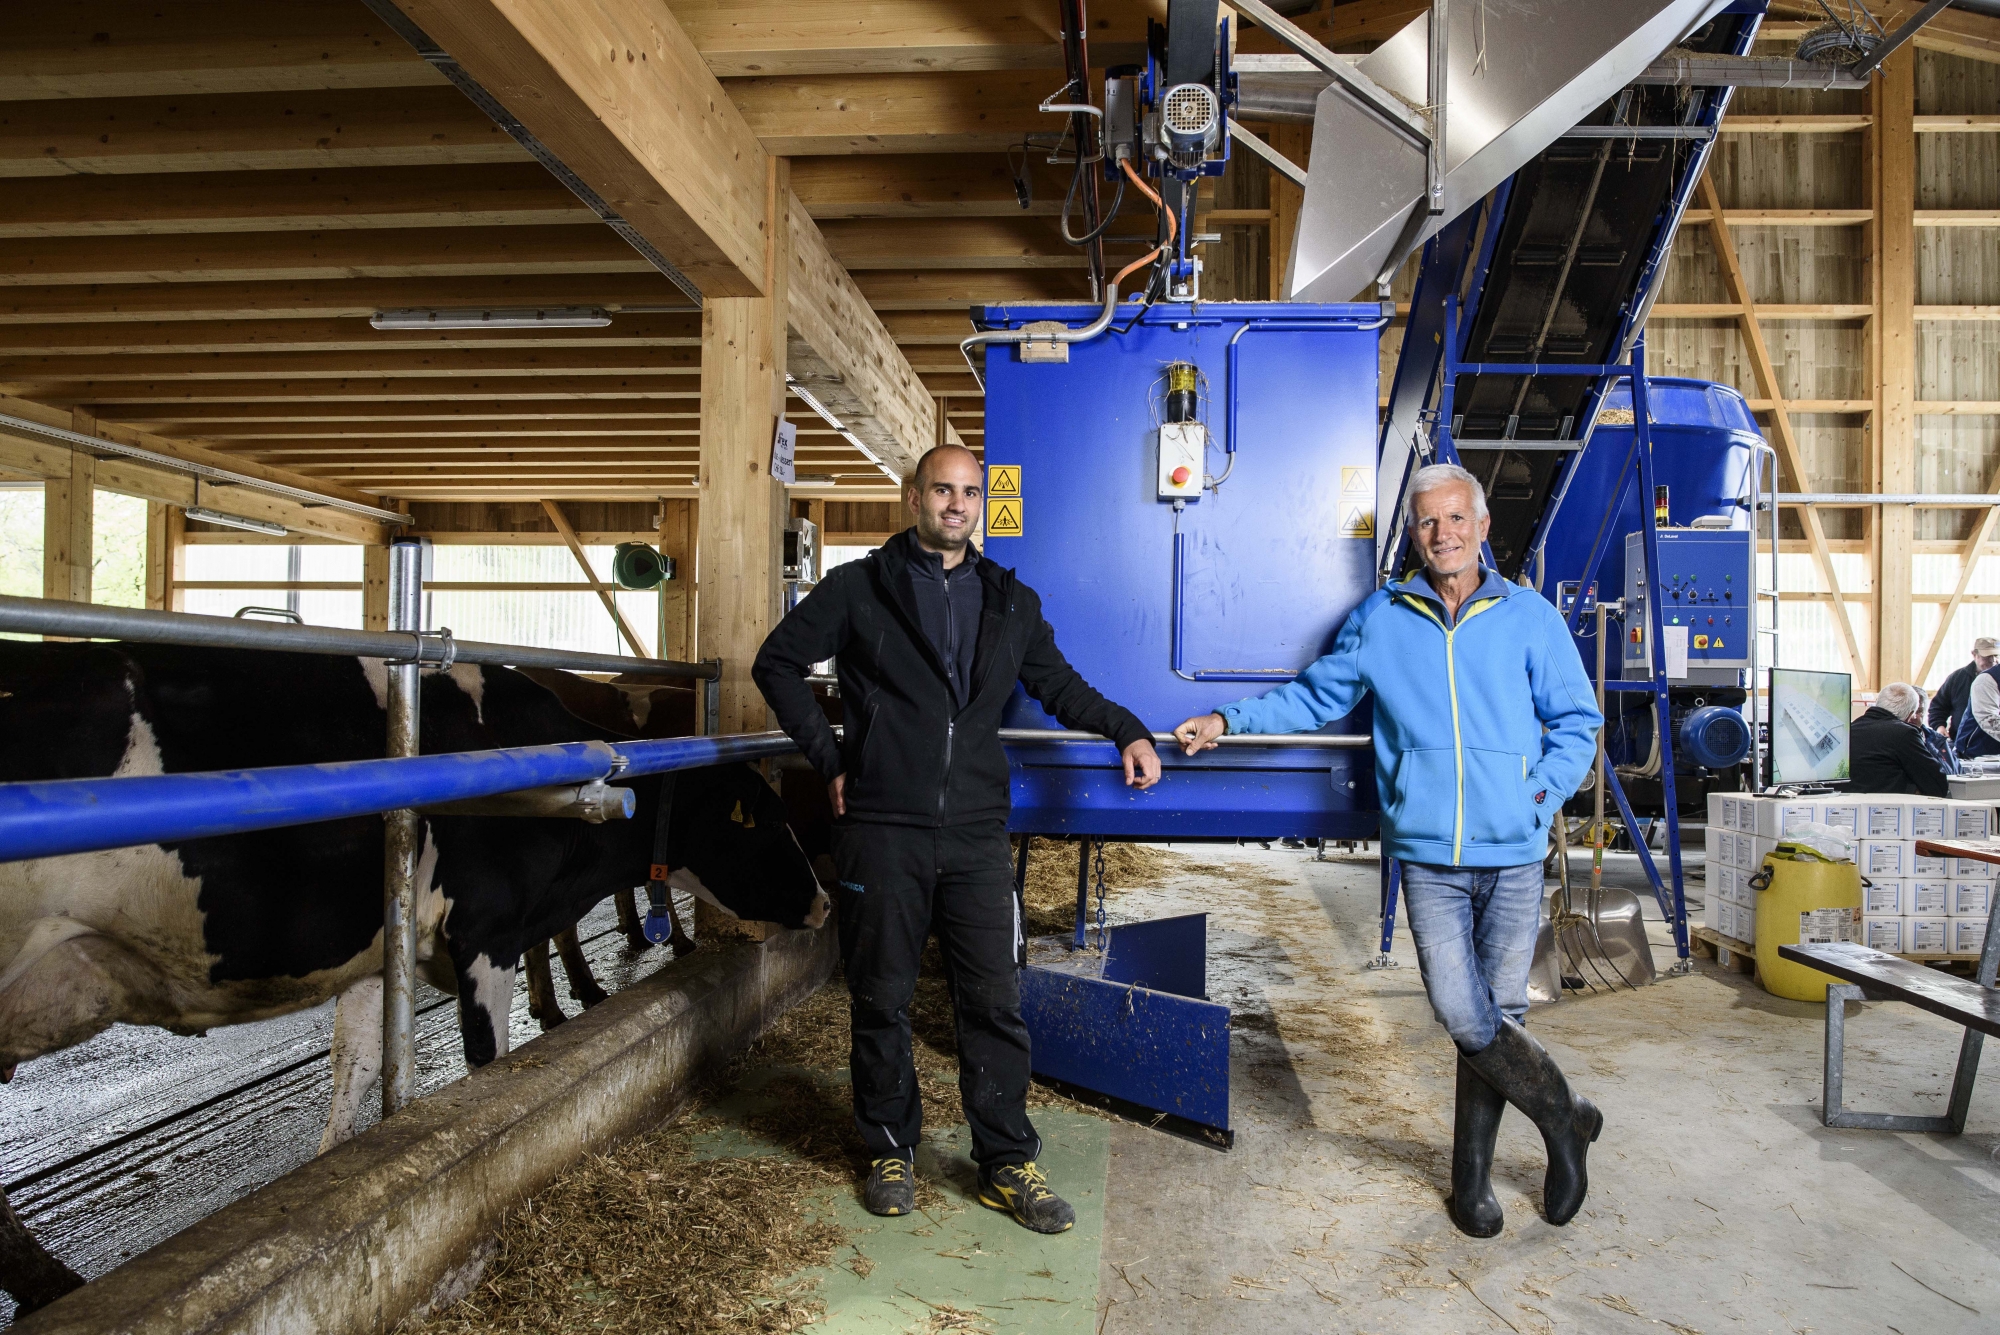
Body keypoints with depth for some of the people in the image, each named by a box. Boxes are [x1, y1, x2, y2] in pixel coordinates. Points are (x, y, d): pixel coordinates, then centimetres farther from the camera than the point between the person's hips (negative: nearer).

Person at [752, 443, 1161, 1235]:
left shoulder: (1010, 602, 13)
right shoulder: (861, 588, 2)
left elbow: (1058, 685, 23)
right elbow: (777, 664, 7)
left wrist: (1127, 730, 9)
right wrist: (829, 757, 0)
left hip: (976, 835, 3)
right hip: (881, 831, -2)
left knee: (996, 1003, 5)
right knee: (881, 1000, 9)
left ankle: (1007, 1165, 18)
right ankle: (890, 1152, 27)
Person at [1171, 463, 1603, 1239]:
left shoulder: (1530, 618, 5)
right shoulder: (1379, 620, 7)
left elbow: (1577, 721, 10)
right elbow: (1316, 697, 15)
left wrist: (1543, 793, -3)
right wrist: (1229, 720, 9)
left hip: (1513, 855, 0)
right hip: (1427, 854, 0)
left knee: (1497, 1012, 6)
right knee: (1462, 1015, -6)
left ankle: (1472, 1176, 25)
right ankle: (1565, 1119, 21)